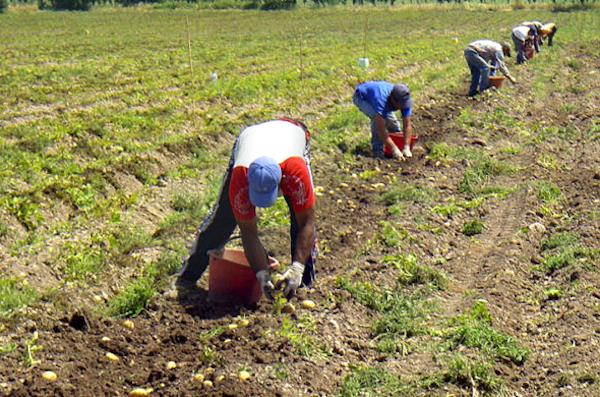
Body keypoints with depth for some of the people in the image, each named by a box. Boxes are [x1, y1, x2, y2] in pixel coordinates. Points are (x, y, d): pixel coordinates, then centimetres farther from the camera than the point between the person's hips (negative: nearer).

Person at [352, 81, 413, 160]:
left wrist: (406, 148, -31)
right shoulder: (381, 100, -45)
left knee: (393, 123, -8)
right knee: (377, 118, -31)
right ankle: (377, 150, -17)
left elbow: (407, 125, -23)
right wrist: (394, 150, -46)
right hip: (361, 97, -6)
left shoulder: (404, 100, -27)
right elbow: (381, 129, -46)